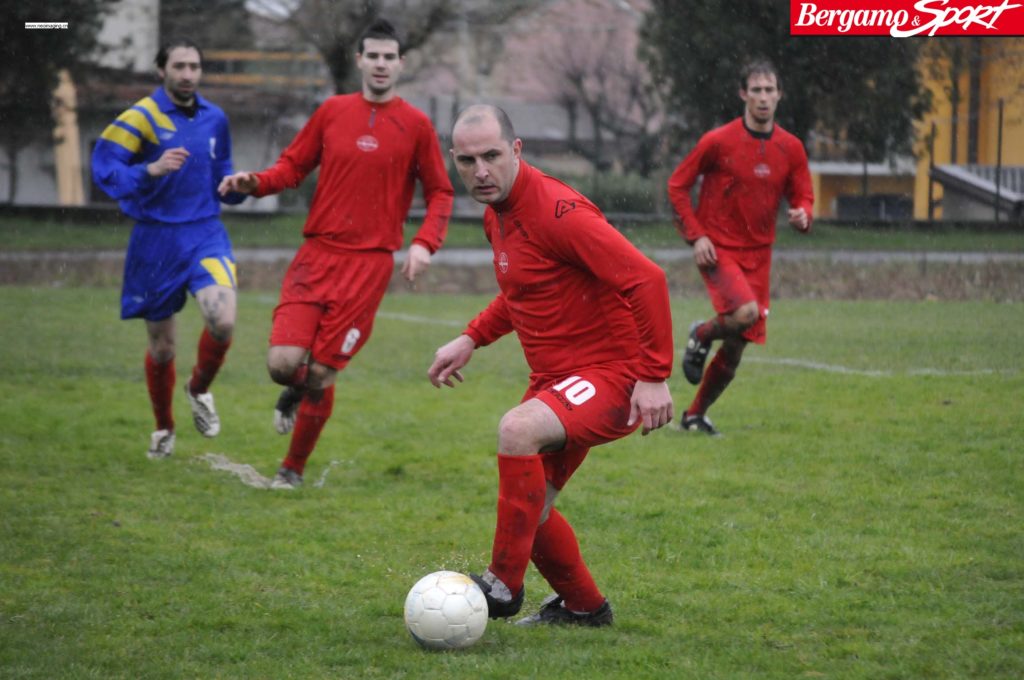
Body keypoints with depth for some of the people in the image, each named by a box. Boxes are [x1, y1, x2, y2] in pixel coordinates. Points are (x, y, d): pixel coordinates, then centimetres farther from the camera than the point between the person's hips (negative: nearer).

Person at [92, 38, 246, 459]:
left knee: (223, 321, -22)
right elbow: (104, 167, -18)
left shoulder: (214, 119, 8)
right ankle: (163, 428, 32)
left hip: (205, 234, 2)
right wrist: (151, 170, -32)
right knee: (162, 348, 6)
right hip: (156, 239, -2)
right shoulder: (142, 117, -8)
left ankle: (199, 391, 9)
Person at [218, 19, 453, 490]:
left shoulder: (415, 125, 3)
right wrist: (255, 182, -7)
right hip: (317, 253, 2)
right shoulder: (333, 112, 8)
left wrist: (424, 243, -8)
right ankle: (296, 393, 26)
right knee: (283, 361, -14)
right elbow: (293, 165, 14)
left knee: (321, 373, -2)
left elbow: (440, 192, 8)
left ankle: (293, 469, 20)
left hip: (369, 263, -1)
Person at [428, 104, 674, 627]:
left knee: (518, 428, -33)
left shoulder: (556, 211, -21)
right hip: (555, 379, 10)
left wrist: (655, 376, -27)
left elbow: (646, 279, -26)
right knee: (529, 508, 14)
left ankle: (503, 585, -24)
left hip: (611, 375, -10)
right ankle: (583, 607, 37)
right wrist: (471, 338, 16)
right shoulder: (496, 215, 8)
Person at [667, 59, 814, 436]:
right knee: (746, 313, -30)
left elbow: (803, 197, 11)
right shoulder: (718, 141, -9)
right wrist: (696, 236, -11)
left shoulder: (791, 148, 3)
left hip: (757, 254, 5)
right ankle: (702, 334, 4)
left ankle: (696, 414, 25)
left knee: (736, 347, 6)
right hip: (718, 248, -4)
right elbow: (677, 185, -2)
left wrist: (802, 215, -14)